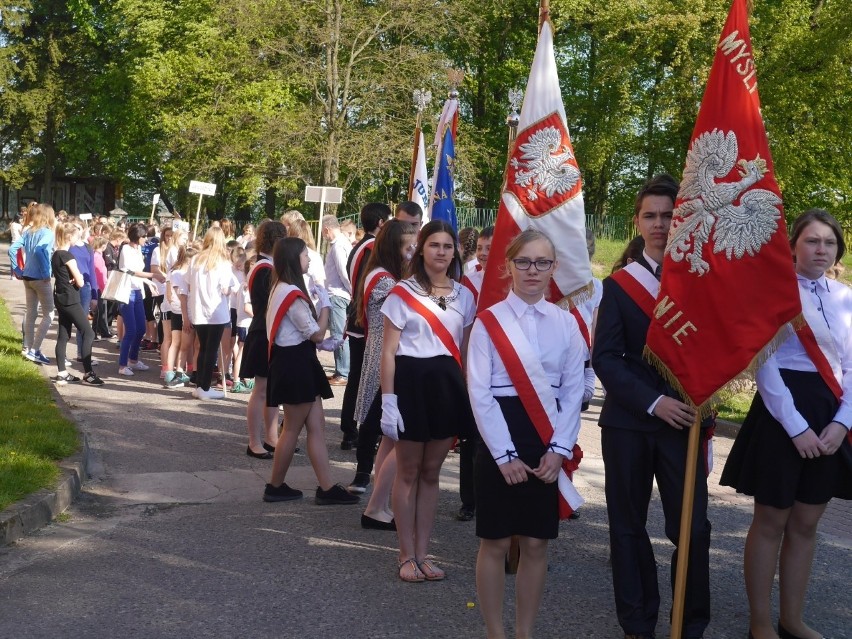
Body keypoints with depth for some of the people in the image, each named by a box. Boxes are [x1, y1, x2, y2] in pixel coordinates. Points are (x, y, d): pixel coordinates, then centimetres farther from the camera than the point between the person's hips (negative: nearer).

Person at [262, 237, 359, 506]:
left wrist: (322, 344, 9)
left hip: (296, 362, 10)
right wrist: (325, 304, -3)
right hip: (295, 365, -10)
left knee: (317, 426, 6)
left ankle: (327, 488, 6)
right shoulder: (292, 294, -18)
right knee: (292, 429, 2)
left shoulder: (282, 289, 14)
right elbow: (316, 333, -15)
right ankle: (275, 487, 14)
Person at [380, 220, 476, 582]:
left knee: (431, 472, 11)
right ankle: (407, 555, 15)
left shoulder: (463, 296, 9)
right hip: (412, 382, -4)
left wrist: (469, 397, 7)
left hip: (447, 385, 4)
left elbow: (464, 351, 13)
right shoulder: (403, 293, -4)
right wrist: (388, 401, -12)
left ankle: (422, 553, 20)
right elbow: (388, 351, -5)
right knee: (408, 473, 5)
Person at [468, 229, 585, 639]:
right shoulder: (489, 321, -4)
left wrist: (559, 449, -6)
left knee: (536, 543, 8)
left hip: (548, 442, 3)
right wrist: (505, 454, -13)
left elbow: (573, 391, 4)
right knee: (495, 542, 4)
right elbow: (479, 393, -8)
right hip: (499, 439, -3)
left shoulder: (566, 323, 5)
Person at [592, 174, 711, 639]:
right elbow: (605, 358, -5)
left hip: (685, 419, 0)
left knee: (692, 527, -1)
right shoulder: (619, 284, 2)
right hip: (628, 420, 0)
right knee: (629, 526, 7)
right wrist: (653, 402, -15)